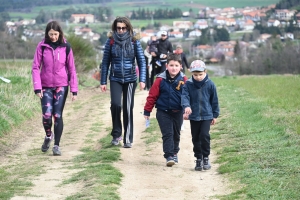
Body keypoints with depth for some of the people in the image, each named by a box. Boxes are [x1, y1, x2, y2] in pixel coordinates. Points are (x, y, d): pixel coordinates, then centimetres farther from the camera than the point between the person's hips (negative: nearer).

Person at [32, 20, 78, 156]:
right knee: (46, 115, -9)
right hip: (46, 86, 0)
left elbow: (71, 69, 2)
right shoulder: (42, 46, -3)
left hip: (61, 86, 0)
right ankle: (48, 135, 22)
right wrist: (37, 87, -10)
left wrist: (74, 89, -1)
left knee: (58, 115, -2)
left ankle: (56, 145, 7)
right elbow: (35, 67, -2)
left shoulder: (65, 47, -2)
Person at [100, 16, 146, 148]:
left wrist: (142, 80, -11)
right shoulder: (111, 41, -1)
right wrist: (103, 82, 1)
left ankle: (128, 139, 11)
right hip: (115, 79, 0)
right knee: (115, 104, -18)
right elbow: (105, 62, 3)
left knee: (128, 109, 2)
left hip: (130, 79, 0)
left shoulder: (134, 41, -2)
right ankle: (116, 134, 1)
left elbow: (141, 61, -2)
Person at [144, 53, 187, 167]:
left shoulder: (183, 80, -5)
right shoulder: (161, 80, -10)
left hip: (178, 112, 2)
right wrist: (147, 111, -2)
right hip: (163, 112, -2)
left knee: (176, 134, 16)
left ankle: (174, 153, 35)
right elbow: (152, 96, -4)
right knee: (167, 134, -8)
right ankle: (169, 156, -7)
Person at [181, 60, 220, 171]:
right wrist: (186, 106, -35)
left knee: (204, 135, -14)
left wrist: (215, 115, 8)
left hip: (206, 115, -2)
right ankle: (198, 159, 21)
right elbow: (185, 96, -14)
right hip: (194, 116, 2)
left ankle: (205, 158, 2)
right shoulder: (188, 84, -4)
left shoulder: (210, 84, -4)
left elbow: (214, 100, 4)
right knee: (195, 138, 8)